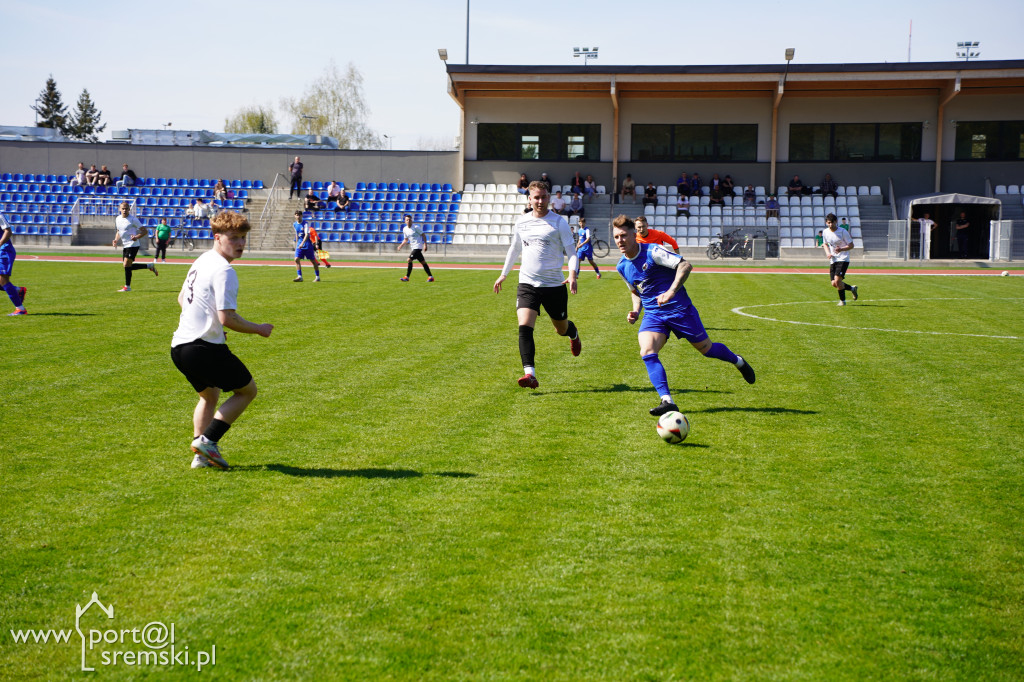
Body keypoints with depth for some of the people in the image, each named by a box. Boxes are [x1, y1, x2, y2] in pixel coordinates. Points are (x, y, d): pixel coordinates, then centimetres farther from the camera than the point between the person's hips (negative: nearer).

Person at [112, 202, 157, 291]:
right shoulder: (117, 219, 10)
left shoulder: (133, 219, -11)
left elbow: (145, 231, -10)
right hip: (124, 246, 8)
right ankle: (149, 266, 25)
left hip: (132, 245, -8)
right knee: (128, 266, 9)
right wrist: (116, 240, 6)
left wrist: (136, 237, -26)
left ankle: (127, 287, -3)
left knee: (126, 265, -14)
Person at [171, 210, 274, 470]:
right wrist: (258, 329, -6)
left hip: (179, 346, 9)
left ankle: (202, 455, 17)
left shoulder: (201, 262, 16)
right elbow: (227, 318, -20)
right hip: (204, 348, -9)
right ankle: (208, 440, -3)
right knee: (247, 390, 7)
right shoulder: (223, 270, -14)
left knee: (209, 395, 28)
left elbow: (181, 298, 29)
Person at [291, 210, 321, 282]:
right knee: (297, 259, -12)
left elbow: (306, 234, -23)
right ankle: (299, 277, -11)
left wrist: (302, 243, -35)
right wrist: (296, 244, 22)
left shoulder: (305, 224, -12)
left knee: (313, 261, 1)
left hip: (307, 245, -5)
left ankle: (317, 277, 11)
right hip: (299, 245, 5)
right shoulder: (294, 224, 7)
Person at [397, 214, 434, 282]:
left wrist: (425, 245, -15)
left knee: (409, 260, -16)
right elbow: (406, 239, 22)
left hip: (418, 247, -7)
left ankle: (407, 277, -10)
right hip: (412, 247, 7)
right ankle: (430, 276, 13)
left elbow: (423, 235, -8)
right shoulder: (405, 229, 10)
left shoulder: (416, 227, -10)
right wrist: (400, 246, 8)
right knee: (423, 262, 9)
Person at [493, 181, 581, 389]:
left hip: (554, 284, -2)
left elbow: (571, 251, -4)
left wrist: (572, 274, -21)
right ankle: (530, 374, -24)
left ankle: (573, 333, 54)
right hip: (527, 284, 2)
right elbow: (514, 249, 23)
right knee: (524, 327, -19)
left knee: (562, 329, 15)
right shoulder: (522, 222, 7)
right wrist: (503, 274, 27)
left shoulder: (558, 222, -4)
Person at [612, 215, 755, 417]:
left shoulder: (652, 251, -16)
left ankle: (738, 362, 41)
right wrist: (635, 311, 4)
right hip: (652, 315, 5)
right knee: (647, 353, -21)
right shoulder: (621, 266, 5)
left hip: (679, 309, -5)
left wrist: (671, 292, -32)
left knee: (706, 349, 9)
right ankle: (667, 401, -25)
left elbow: (685, 265, -21)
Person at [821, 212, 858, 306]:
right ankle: (852, 288, 27)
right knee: (834, 284, 0)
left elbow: (851, 245, -6)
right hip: (833, 260, 6)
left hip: (843, 259, -6)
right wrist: (828, 253, 1)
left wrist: (841, 249, -23)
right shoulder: (825, 232, 4)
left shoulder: (843, 232, -11)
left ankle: (842, 300, 1)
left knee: (837, 280, -19)